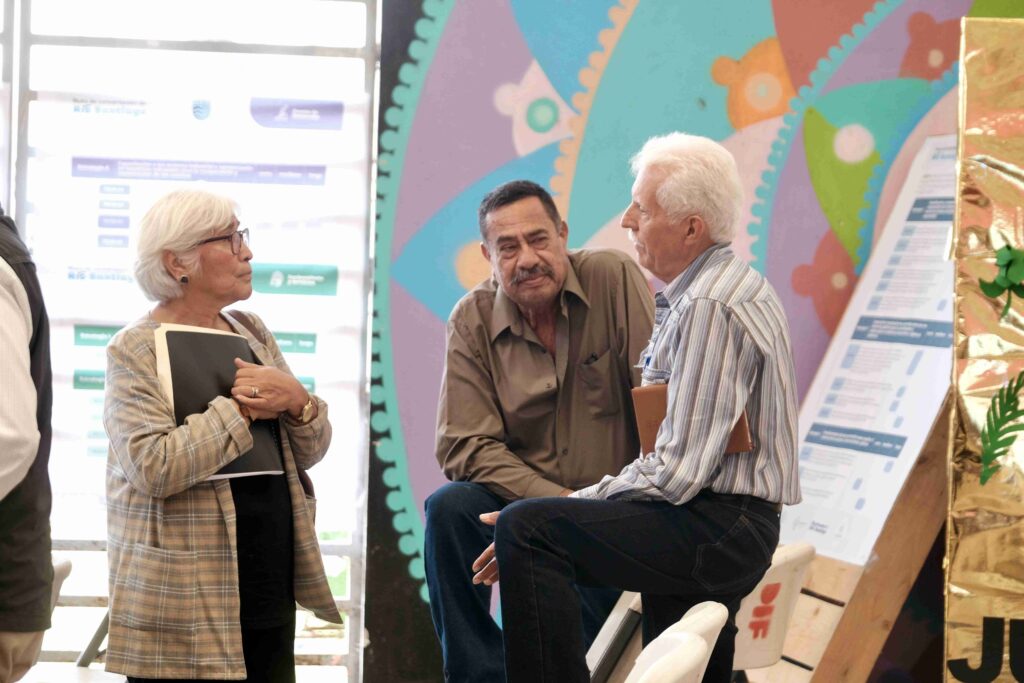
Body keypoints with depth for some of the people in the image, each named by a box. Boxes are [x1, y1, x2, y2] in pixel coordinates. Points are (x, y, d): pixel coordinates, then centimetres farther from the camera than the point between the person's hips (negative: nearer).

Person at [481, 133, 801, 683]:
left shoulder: (708, 308, -18)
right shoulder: (733, 284, 15)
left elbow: (678, 472, -23)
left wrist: (571, 504, -17)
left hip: (716, 526, -11)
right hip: (728, 529, 11)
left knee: (525, 529, -24)